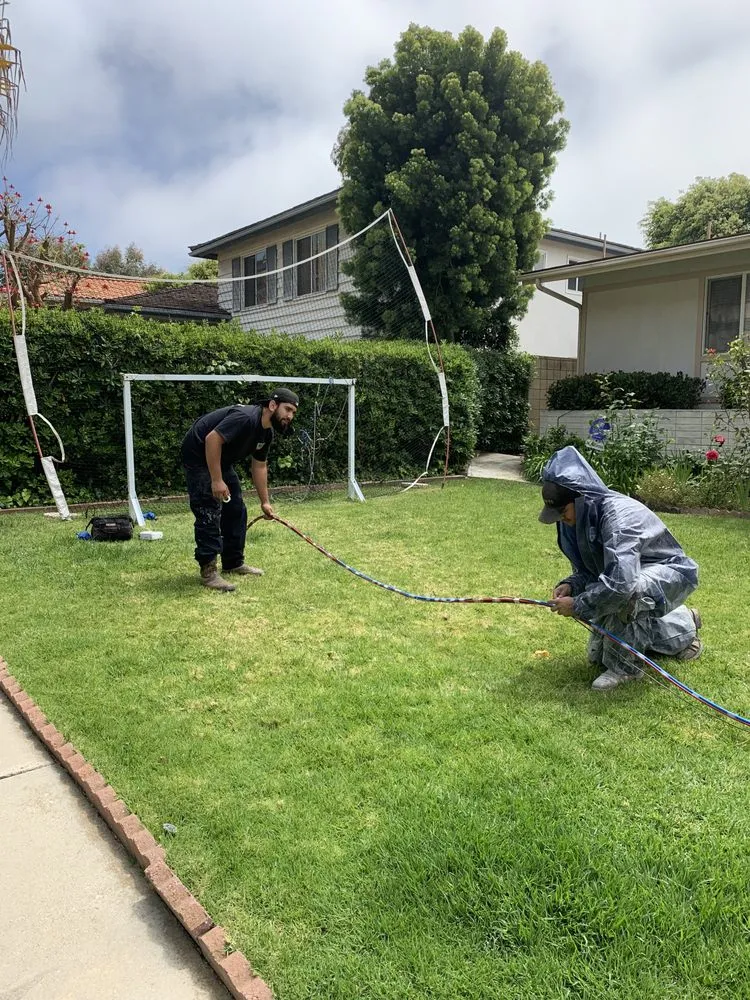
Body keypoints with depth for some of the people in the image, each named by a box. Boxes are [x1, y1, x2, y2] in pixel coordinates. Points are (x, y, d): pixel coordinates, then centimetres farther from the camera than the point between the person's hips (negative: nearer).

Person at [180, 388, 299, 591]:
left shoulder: (267, 432, 3)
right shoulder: (246, 418, -28)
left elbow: (259, 466, 12)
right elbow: (212, 439, -34)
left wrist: (265, 501, 12)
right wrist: (216, 480, -32)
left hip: (222, 461, 10)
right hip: (199, 456, -10)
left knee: (236, 511, 10)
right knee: (209, 513, -14)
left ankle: (234, 563, 21)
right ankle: (208, 571, -9)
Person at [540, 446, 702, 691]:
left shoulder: (618, 514, -35)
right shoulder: (581, 517, -9)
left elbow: (621, 581, -45)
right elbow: (588, 571, 2)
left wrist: (577, 605, -34)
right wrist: (570, 585, -20)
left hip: (671, 574, -9)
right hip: (636, 572, 9)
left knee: (624, 592, -42)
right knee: (597, 655, 15)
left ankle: (622, 666, -17)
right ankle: (684, 626, 30)